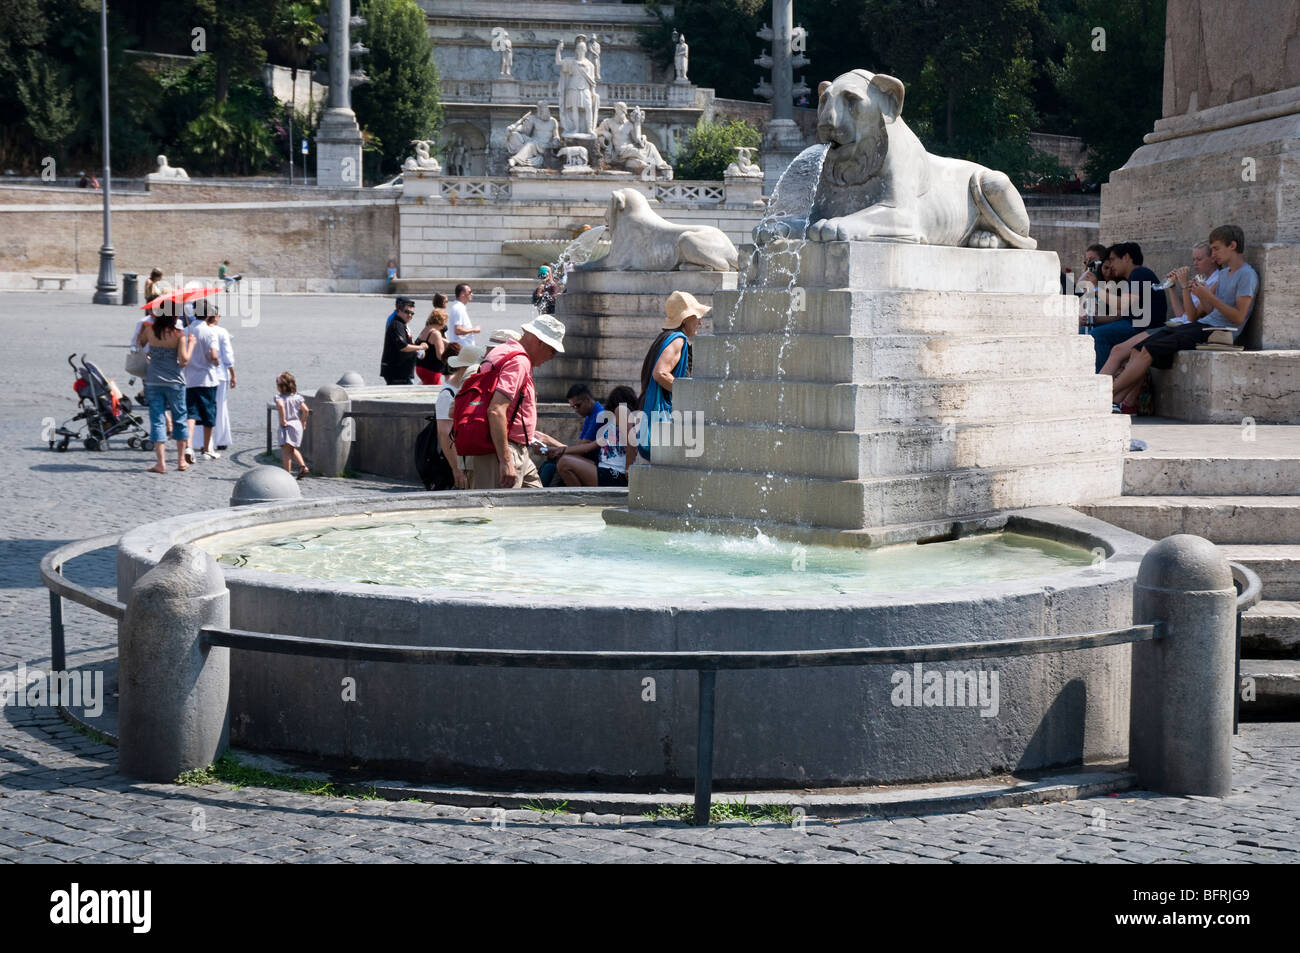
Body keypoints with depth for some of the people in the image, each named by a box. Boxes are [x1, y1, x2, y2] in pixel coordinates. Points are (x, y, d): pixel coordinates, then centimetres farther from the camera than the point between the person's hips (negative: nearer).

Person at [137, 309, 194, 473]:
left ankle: (161, 462, -5)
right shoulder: (179, 335, -10)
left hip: (153, 382, 2)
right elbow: (184, 360, -14)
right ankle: (181, 460, 20)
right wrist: (191, 343, -1)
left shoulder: (149, 330, -1)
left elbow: (138, 344, 17)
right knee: (179, 419, 14)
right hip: (174, 383, -2)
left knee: (157, 420, 2)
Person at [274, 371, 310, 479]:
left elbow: (280, 405, -30)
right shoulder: (297, 397, 4)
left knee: (286, 450, -1)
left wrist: (283, 419, -21)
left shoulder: (279, 397, -9)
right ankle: (303, 466, 9)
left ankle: (287, 473, -3)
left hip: (286, 426, -5)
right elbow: (305, 409, -5)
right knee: (293, 449, 23)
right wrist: (303, 421, 10)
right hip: (297, 425, 5)